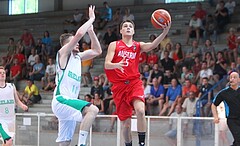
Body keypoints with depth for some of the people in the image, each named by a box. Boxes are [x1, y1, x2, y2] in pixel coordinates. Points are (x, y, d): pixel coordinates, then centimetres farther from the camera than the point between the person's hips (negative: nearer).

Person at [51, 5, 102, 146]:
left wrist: (91, 30, 16)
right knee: (93, 109, -28)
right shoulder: (63, 52, -3)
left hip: (69, 102, 9)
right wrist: (91, 19, -4)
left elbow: (97, 51, 23)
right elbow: (79, 33, -15)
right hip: (61, 101, -9)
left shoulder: (77, 56, 20)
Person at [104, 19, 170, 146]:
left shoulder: (138, 46, 11)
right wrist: (117, 65, -27)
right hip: (119, 85, 0)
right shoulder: (114, 45, 7)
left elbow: (152, 45, -10)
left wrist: (164, 32, -27)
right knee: (126, 123, 2)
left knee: (140, 110, -27)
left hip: (134, 82, 0)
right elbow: (107, 64, -4)